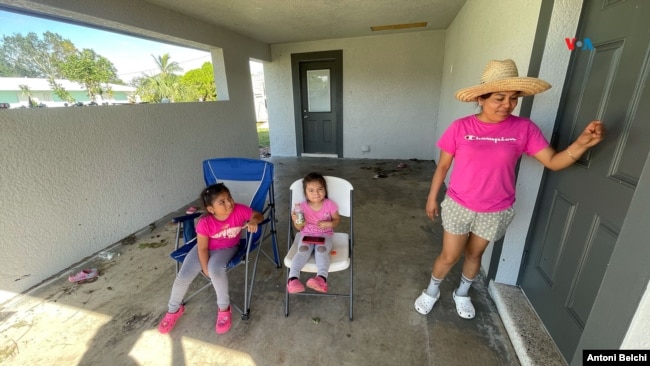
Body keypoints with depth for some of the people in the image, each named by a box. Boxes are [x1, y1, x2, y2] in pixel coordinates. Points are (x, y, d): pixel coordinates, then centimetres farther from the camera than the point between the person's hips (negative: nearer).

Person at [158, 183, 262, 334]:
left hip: (227, 248, -1)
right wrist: (206, 269, -16)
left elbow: (259, 215, -13)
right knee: (183, 276, -8)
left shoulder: (240, 210, -28)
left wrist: (253, 221, -35)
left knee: (216, 269, -32)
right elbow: (202, 248, -17)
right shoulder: (205, 222, -28)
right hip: (205, 248, 2)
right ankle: (174, 309, 27)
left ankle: (224, 307, -5)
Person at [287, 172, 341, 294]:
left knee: (321, 250, -33)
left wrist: (329, 224, -16)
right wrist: (296, 221, -20)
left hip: (325, 235, -1)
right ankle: (293, 278, -42)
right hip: (307, 235, 1)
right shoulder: (302, 207, -6)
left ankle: (321, 278, -52)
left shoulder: (330, 204, -7)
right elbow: (299, 228, 4)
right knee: (303, 250, -30)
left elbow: (337, 219, 7)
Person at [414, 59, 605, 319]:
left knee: (474, 254, 21)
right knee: (449, 256, 9)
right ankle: (431, 291, 38)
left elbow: (554, 162, -5)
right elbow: (443, 166, -5)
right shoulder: (461, 127, -11)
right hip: (458, 206, -2)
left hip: (496, 212, 2)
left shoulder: (524, 128, -6)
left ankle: (462, 293, 47)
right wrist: (432, 198, 0)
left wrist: (582, 143, -25)